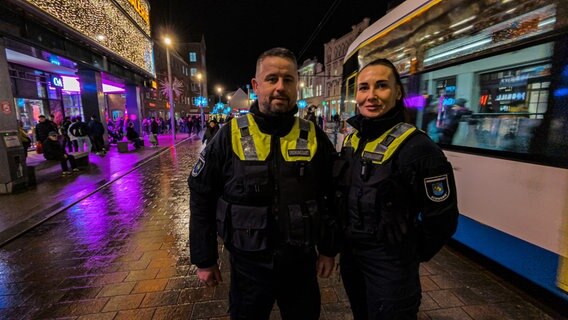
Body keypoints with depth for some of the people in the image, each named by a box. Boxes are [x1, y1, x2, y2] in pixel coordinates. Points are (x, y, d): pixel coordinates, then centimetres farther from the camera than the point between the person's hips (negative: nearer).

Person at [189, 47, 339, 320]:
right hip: (248, 264, -1)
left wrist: (329, 249, 4)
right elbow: (202, 199, -4)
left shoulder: (314, 137, -6)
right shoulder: (230, 136, -11)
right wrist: (204, 259, -1)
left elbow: (332, 198, 2)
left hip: (302, 263, 2)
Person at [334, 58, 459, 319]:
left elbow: (441, 219, -15)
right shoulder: (351, 140, -1)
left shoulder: (417, 148, -21)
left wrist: (411, 256, -3)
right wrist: (346, 240, 14)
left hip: (390, 263, -6)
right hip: (350, 254, 6)